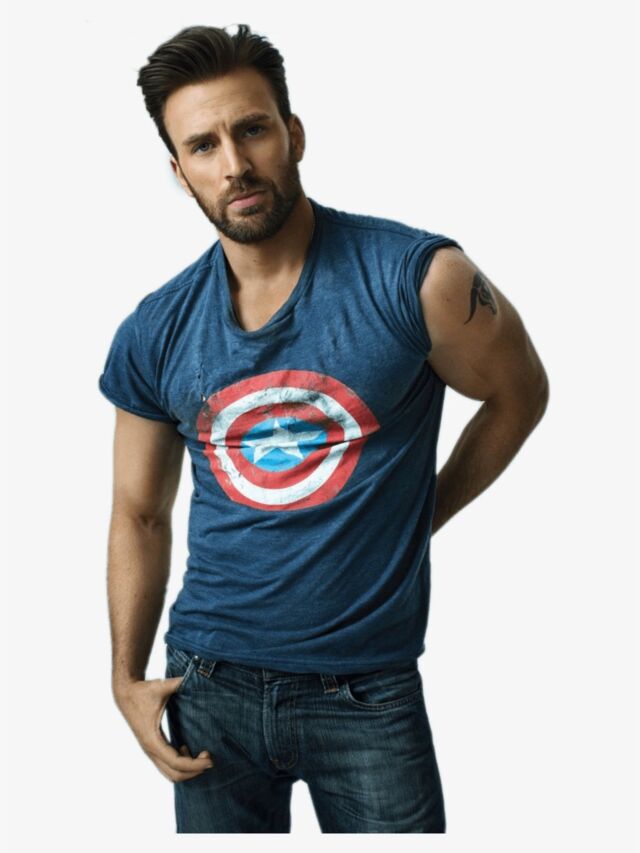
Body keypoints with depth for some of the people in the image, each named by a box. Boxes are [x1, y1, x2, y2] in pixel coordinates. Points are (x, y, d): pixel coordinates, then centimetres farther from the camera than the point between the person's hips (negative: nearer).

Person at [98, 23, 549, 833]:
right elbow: (139, 516, 8)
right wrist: (127, 679, 4)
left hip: (368, 691, -3)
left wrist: (417, 520, 1)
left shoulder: (418, 278, -14)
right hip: (210, 682, 3)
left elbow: (517, 393, 3)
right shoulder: (153, 337, -3)